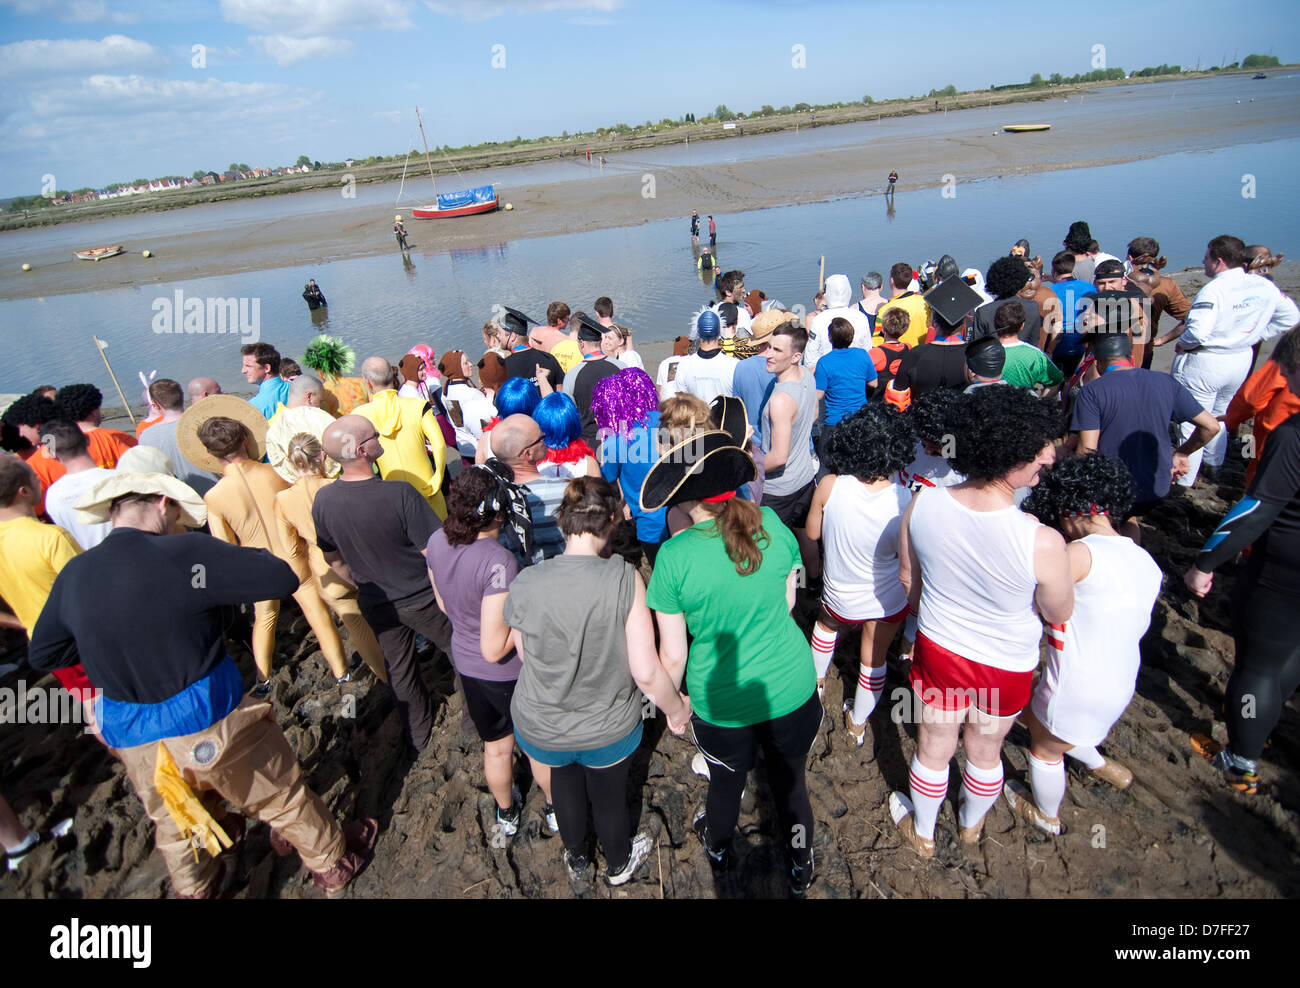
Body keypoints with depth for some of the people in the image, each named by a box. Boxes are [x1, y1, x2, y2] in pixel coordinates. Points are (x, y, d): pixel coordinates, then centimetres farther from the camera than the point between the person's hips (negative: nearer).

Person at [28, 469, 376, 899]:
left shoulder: (73, 575, -5)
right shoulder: (185, 554, -24)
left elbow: (41, 655, 8)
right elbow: (283, 578, -23)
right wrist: (246, 556, -4)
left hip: (132, 739, 6)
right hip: (210, 726, -5)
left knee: (174, 824, 30)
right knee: (282, 796, 18)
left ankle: (195, 890, 54)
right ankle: (334, 863, 38)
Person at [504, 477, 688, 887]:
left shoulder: (524, 584, -21)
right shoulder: (624, 579, -27)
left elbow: (525, 656, -5)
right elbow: (647, 672, -23)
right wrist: (676, 710, -5)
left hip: (540, 729, 2)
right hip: (609, 730, -1)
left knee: (565, 776, 34)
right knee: (609, 795, 28)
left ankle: (576, 858, 58)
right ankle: (618, 865, 57)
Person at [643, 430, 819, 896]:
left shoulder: (674, 556, -24)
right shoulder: (770, 523, -14)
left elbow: (672, 654, -15)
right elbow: (788, 600, 2)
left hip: (722, 706, -2)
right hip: (793, 690, 2)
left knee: (726, 782, 28)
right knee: (790, 780, 27)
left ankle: (717, 849, 60)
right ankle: (800, 867, 53)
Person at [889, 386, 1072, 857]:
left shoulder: (921, 505, -24)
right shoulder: (1042, 543, -36)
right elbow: (1059, 614, -15)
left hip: (937, 650, 2)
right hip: (1006, 666, -1)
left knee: (933, 748, 27)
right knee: (985, 752, 29)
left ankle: (922, 832, 54)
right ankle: (971, 824, 60)